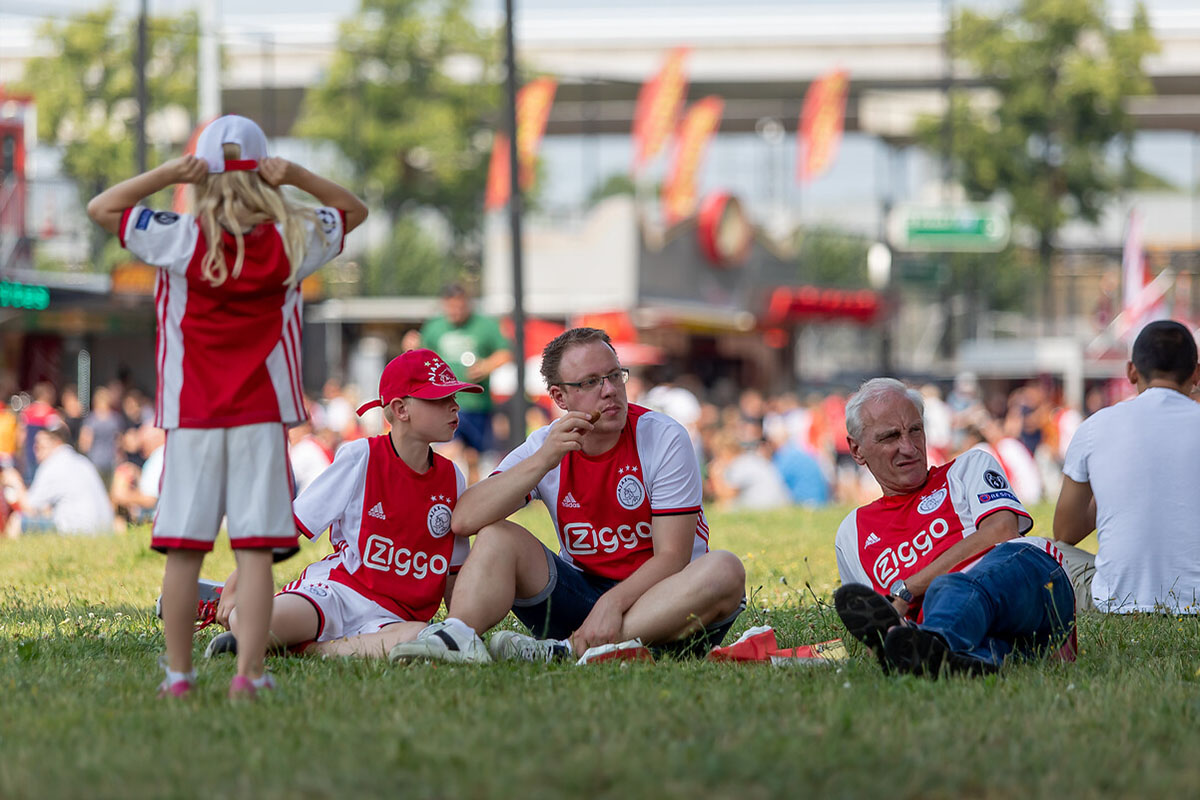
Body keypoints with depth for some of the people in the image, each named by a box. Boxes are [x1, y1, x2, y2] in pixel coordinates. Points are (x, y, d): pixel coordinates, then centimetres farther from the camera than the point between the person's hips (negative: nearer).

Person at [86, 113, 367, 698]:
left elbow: (100, 208, 5)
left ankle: (178, 674, 6)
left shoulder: (179, 240, -5)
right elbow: (353, 210, 16)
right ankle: (248, 674, -9)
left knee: (182, 550, 4)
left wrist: (168, 174, -2)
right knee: (254, 550, -2)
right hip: (262, 415, 0)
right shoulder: (291, 242, -1)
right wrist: (295, 177, 1)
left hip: (191, 419, 0)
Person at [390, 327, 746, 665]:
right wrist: (542, 462, -25)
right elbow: (463, 520, -15)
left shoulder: (664, 438, -9)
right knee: (498, 536, -12)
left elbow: (671, 557, -15)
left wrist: (613, 602, -32)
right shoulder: (545, 446, -1)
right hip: (582, 589, 3)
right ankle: (459, 637, -39)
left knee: (724, 571, -33)